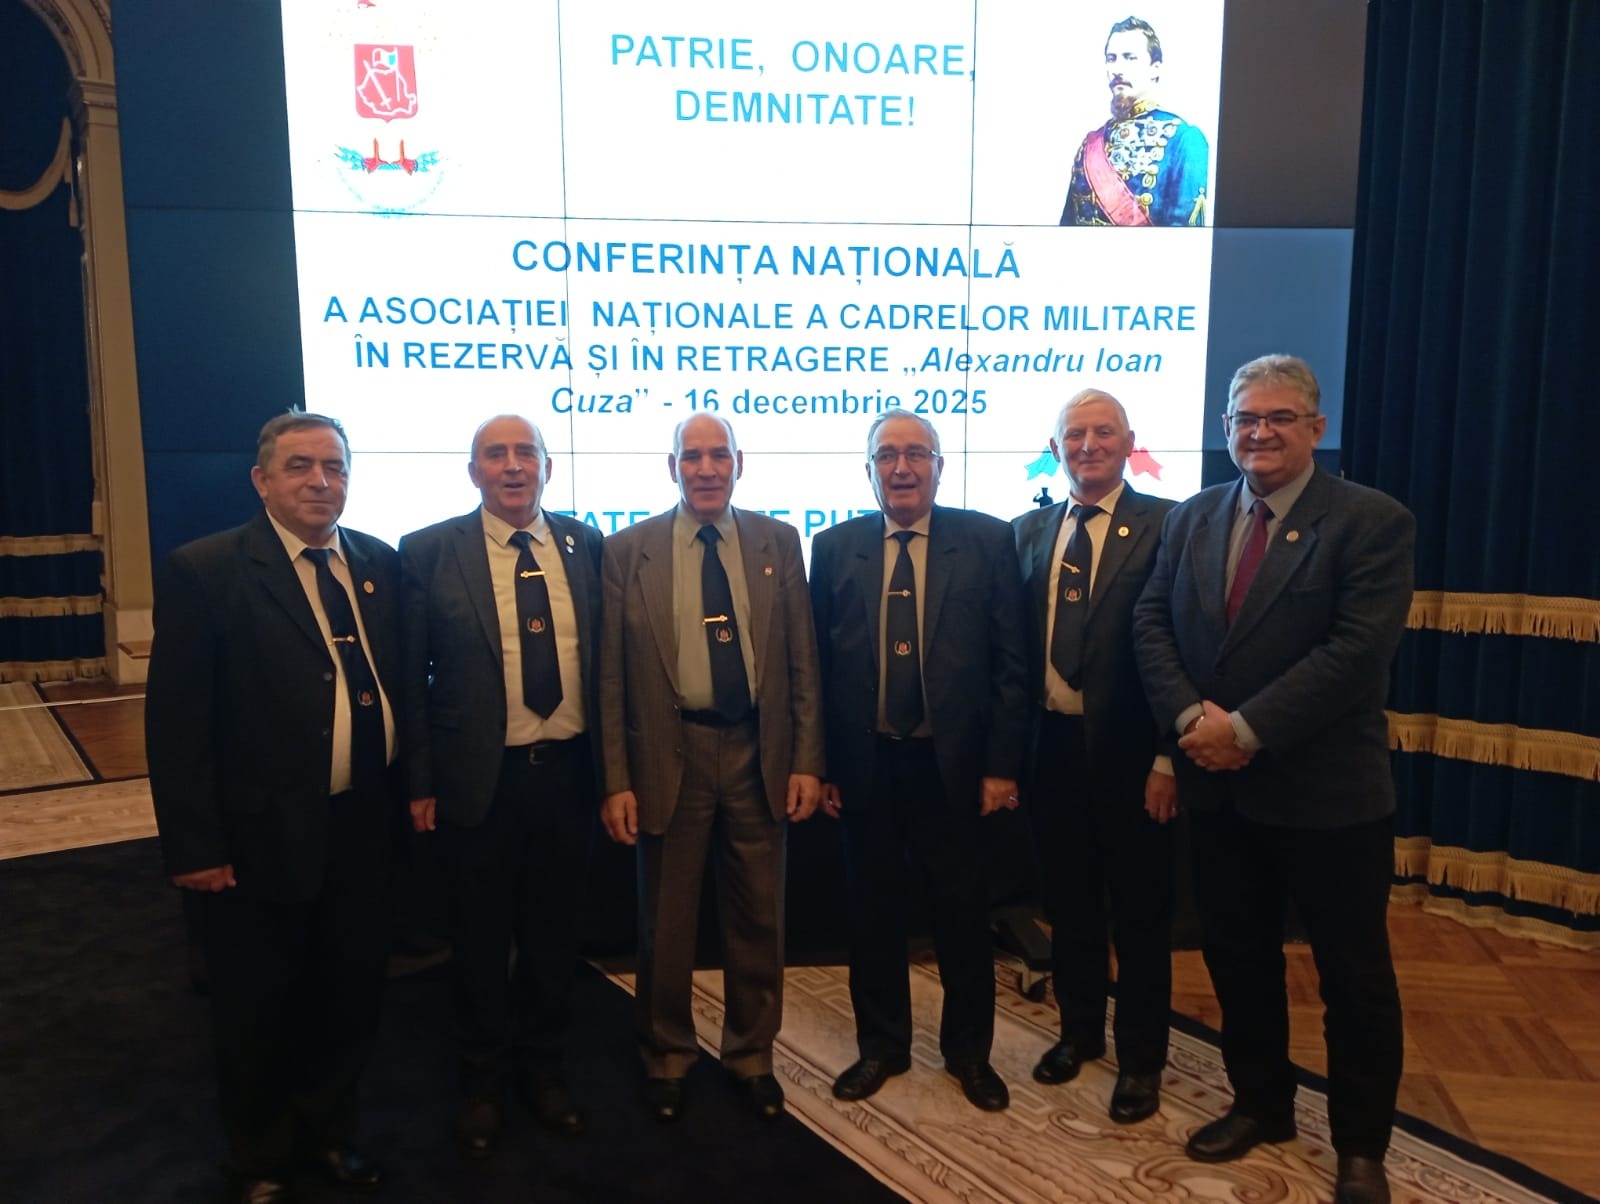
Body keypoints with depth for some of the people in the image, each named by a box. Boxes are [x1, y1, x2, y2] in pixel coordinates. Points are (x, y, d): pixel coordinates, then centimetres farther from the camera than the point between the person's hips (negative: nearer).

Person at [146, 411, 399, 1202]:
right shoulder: (203, 572, -11)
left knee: (352, 997, 19)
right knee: (259, 1014, 16)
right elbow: (175, 723, -12)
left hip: (363, 829, 4)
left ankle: (328, 1134, 45)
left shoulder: (379, 563, 3)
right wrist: (194, 845, -13)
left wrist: (407, 792, 4)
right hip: (261, 838, -4)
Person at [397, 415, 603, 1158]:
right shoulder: (429, 552, -6)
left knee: (553, 930, 17)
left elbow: (602, 656, 6)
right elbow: (412, 678, -4)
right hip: (480, 777, -2)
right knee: (481, 938, 15)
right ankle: (483, 1080, 36)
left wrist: (609, 763, 5)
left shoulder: (583, 543, 2)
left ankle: (541, 1066, 39)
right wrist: (420, 783, -6)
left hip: (568, 769, 3)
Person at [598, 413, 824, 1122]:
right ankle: (667, 1059, 35)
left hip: (759, 754, 2)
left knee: (758, 919, 13)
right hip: (670, 756, -1)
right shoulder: (628, 551, -2)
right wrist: (616, 781, -5)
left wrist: (806, 761, -1)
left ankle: (752, 1057, 34)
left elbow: (802, 660, 3)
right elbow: (610, 677, -2)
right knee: (666, 924, 13)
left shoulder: (778, 543, 3)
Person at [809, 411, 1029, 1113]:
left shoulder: (987, 541, -2)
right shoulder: (834, 548, 3)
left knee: (962, 914, 12)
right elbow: (817, 665, 4)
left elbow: (1010, 661, -3)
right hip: (865, 764, 2)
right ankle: (881, 1047, 33)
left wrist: (1002, 764, -6)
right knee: (873, 913, 14)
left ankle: (969, 1051, 33)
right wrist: (821, 765, 0)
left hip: (953, 762, -1)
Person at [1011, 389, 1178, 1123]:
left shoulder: (1166, 524, -7)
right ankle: (1080, 1029, 39)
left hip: (1129, 751, -4)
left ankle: (1140, 1057, 29)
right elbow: (1015, 644, 8)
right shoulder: (1028, 531, 7)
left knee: (1139, 910, 10)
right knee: (1067, 903, 18)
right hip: (1052, 746, 4)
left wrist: (1168, 758, -14)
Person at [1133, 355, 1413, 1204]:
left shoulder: (1372, 521, -9)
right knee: (1237, 957, 17)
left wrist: (1248, 727, -22)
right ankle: (1260, 1103, 38)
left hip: (1326, 789, -5)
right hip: (1216, 786, 5)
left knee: (1353, 974, 10)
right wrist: (1191, 716, -14)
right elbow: (1151, 623, 2)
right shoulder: (1192, 518, 8)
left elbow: (1357, 650, -19)